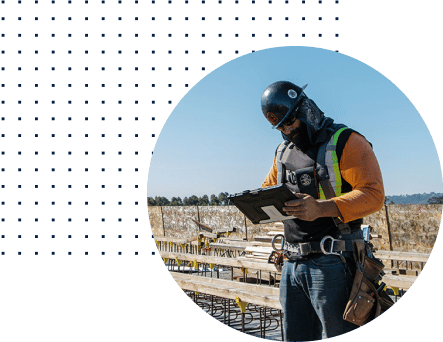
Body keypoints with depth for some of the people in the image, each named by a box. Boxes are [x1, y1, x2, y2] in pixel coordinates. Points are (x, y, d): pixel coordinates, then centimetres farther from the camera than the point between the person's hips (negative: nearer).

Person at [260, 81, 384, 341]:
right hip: (292, 263, 7)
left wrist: (321, 208, -32)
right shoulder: (284, 152, 17)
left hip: (331, 263, -7)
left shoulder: (346, 142, -7)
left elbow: (373, 193, -16)